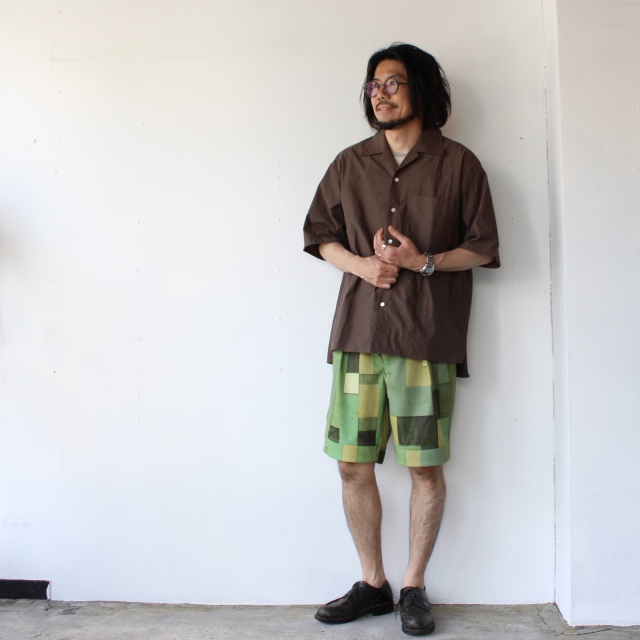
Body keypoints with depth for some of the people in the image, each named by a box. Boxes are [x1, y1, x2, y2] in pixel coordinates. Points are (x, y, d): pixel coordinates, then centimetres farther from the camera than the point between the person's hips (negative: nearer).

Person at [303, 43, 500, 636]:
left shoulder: (458, 164, 5)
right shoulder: (350, 164, 15)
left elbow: (483, 246, 5)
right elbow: (320, 232, 17)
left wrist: (425, 261, -12)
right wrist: (360, 263, -3)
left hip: (427, 335, -2)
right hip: (359, 330, 3)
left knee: (426, 468, 1)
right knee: (353, 465, 4)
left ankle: (414, 587, 20)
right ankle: (372, 584, 22)